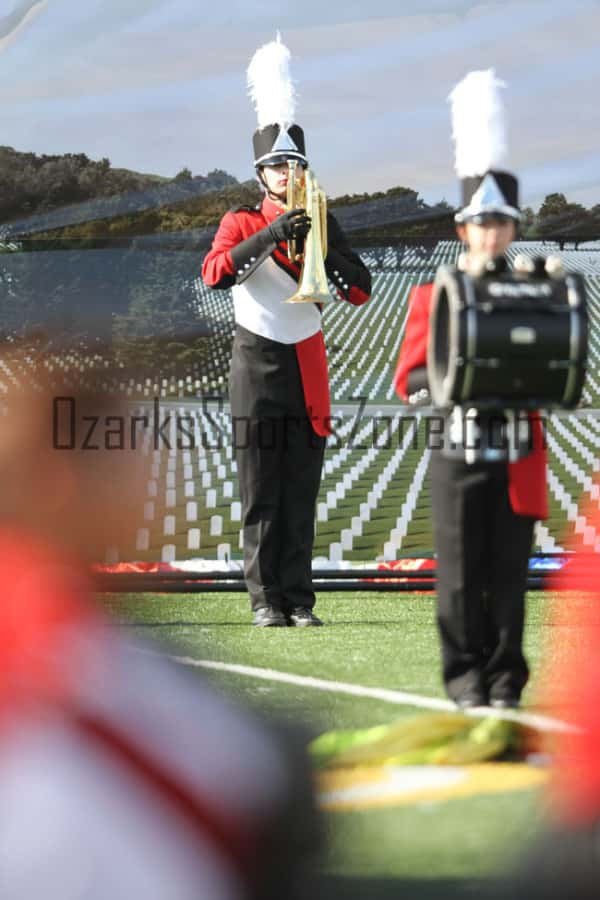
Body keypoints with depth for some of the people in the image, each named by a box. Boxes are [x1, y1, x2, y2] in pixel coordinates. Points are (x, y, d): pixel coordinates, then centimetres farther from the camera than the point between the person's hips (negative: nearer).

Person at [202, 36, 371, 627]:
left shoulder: (319, 224, 11)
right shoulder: (242, 224, 3)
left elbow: (361, 291, 3)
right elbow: (213, 273, -17)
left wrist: (321, 245, -11)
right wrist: (271, 235, -25)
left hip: (307, 367, 3)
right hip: (258, 363, -3)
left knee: (302, 490, 1)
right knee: (260, 491, -3)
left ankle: (298, 599, 3)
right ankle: (266, 599, 0)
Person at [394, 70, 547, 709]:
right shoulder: (434, 294, 4)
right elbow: (410, 379, 0)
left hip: (520, 454, 1)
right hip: (459, 450, -1)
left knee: (509, 571, 2)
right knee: (461, 572, 0)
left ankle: (506, 679, 9)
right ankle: (466, 678, 9)